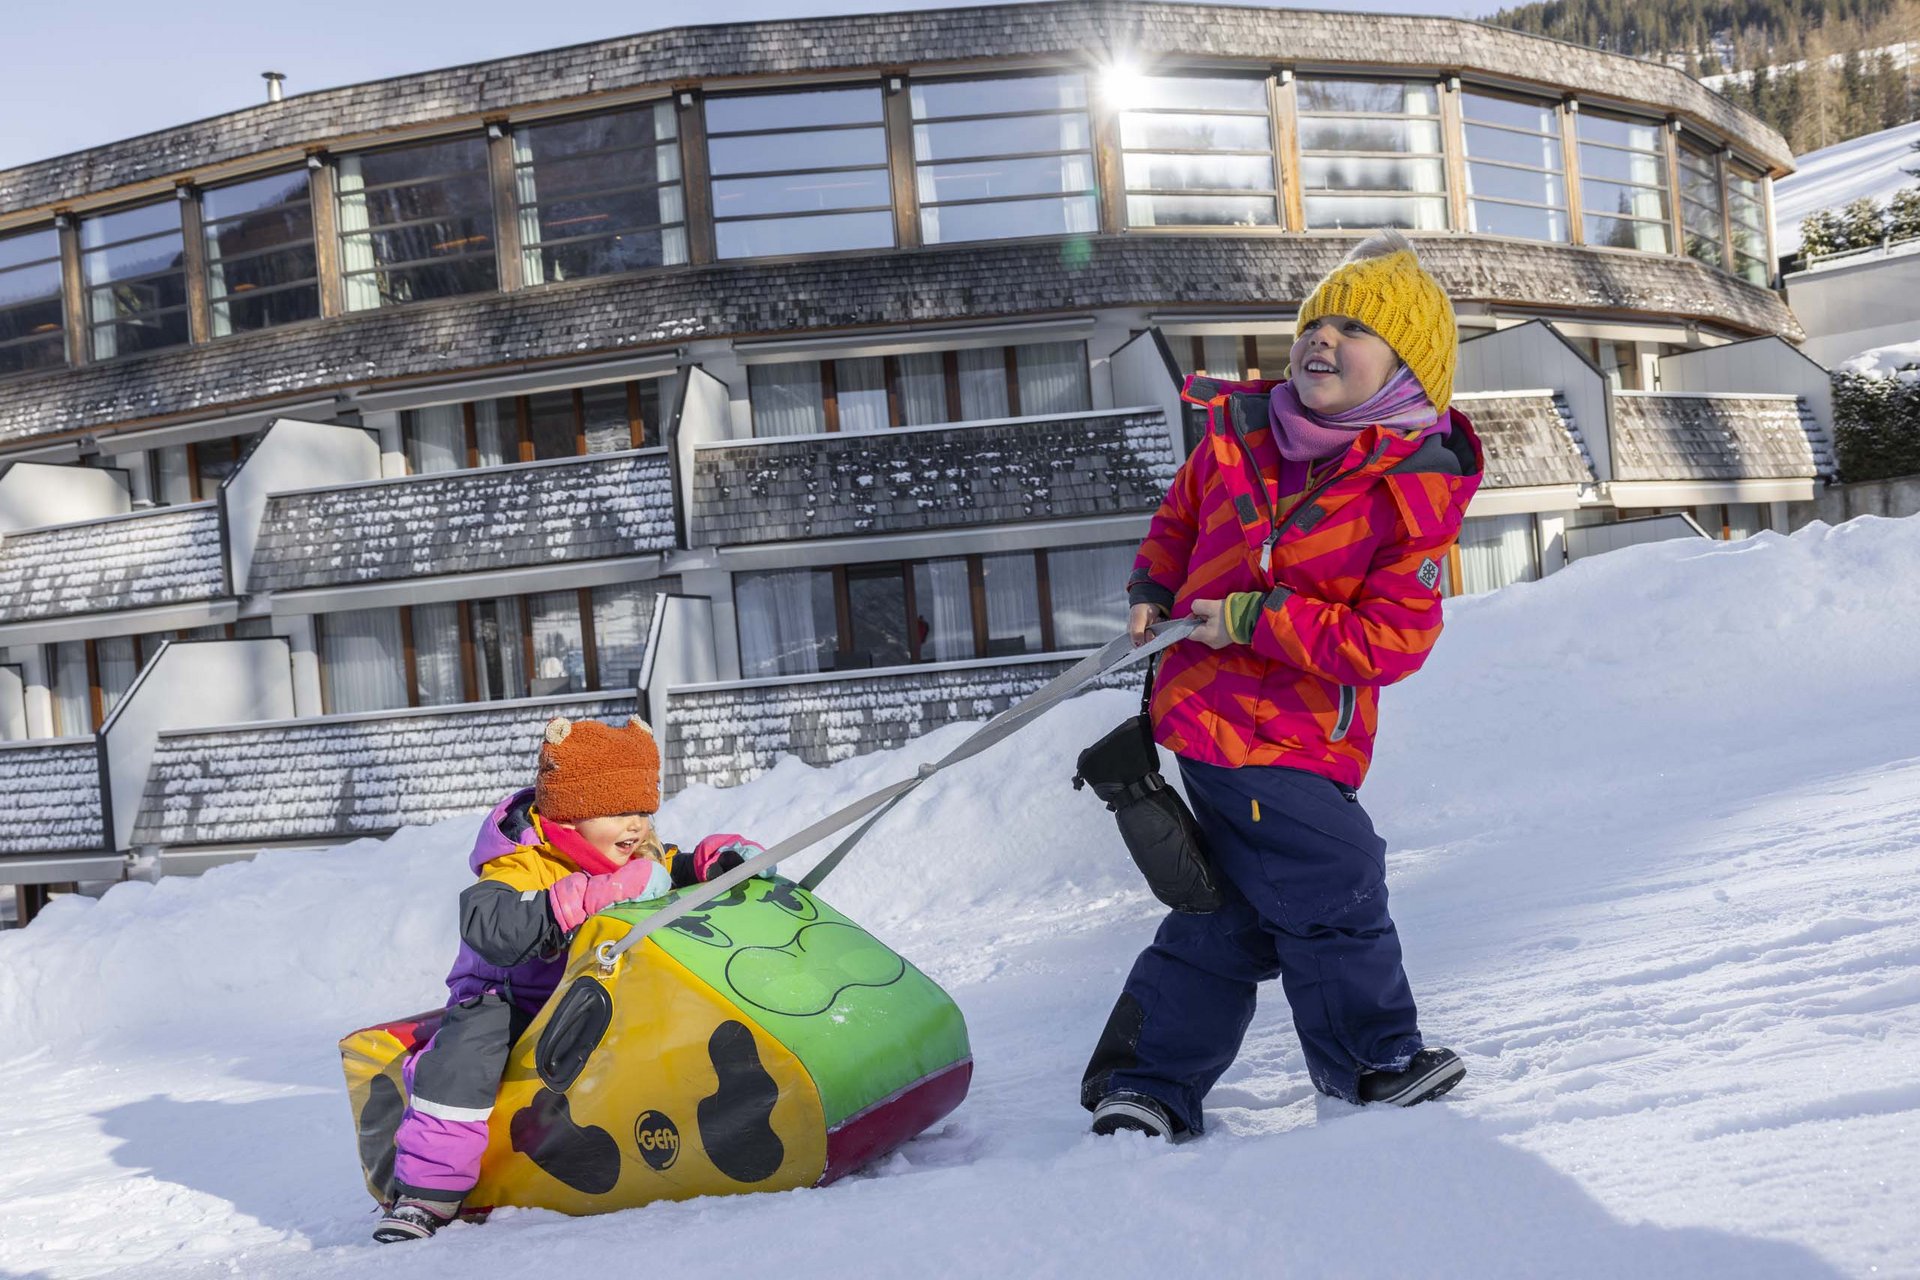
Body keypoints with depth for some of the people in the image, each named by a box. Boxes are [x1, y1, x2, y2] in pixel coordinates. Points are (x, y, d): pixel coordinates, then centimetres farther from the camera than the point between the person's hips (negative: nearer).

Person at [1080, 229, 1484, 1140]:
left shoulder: (1416, 490, -9)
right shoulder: (1237, 433, -2)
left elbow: (1392, 639, -17)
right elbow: (1180, 518, 19)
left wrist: (1254, 620, -21)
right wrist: (1153, 593, 5)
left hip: (1312, 738, 2)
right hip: (1223, 714, -2)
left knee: (1235, 913, 11)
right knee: (1335, 886, -3)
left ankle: (1146, 1082, 26)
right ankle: (1373, 1059, 21)